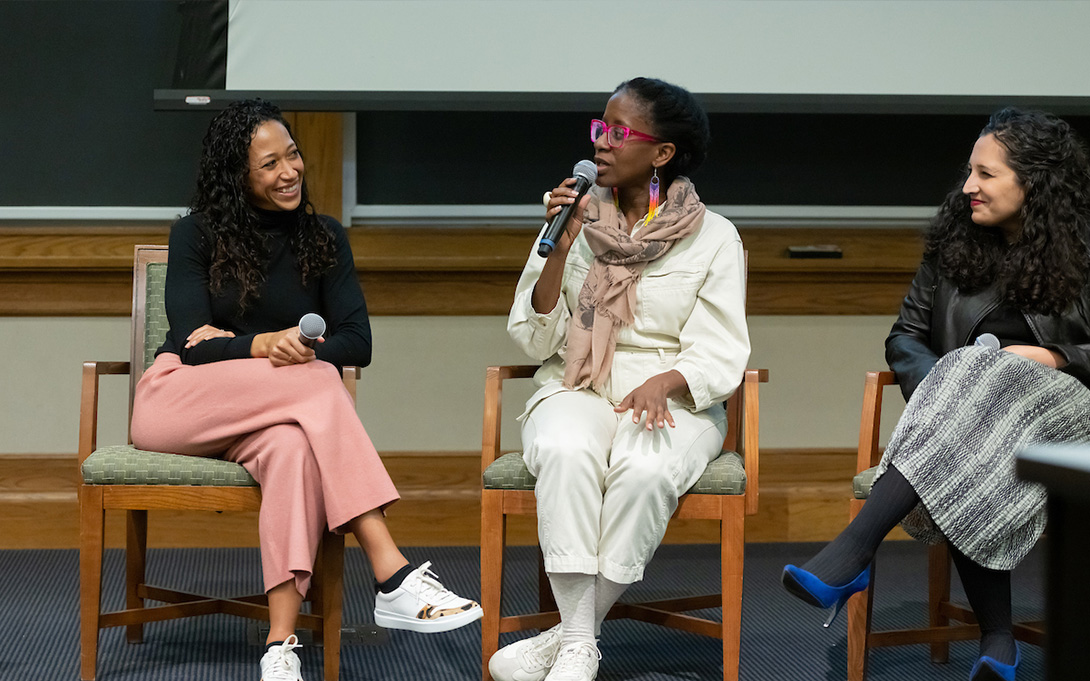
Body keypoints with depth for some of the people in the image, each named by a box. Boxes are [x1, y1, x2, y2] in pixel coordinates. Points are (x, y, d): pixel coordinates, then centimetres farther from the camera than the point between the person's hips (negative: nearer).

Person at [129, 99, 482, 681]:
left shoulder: (323, 238, 11)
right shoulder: (196, 234, 3)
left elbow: (357, 343, 0)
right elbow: (193, 342, -8)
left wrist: (263, 345, -16)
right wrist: (263, 346, -28)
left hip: (268, 416, 2)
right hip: (180, 402, -2)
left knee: (293, 446, -38)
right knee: (317, 383, -32)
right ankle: (392, 575, -41)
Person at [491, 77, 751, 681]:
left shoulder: (714, 237, 3)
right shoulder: (574, 219, 9)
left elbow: (719, 359, -3)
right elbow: (532, 340, 4)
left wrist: (663, 383, -24)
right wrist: (560, 249, -8)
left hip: (673, 400, -1)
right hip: (576, 390, 1)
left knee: (645, 468, -36)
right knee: (566, 453, -34)